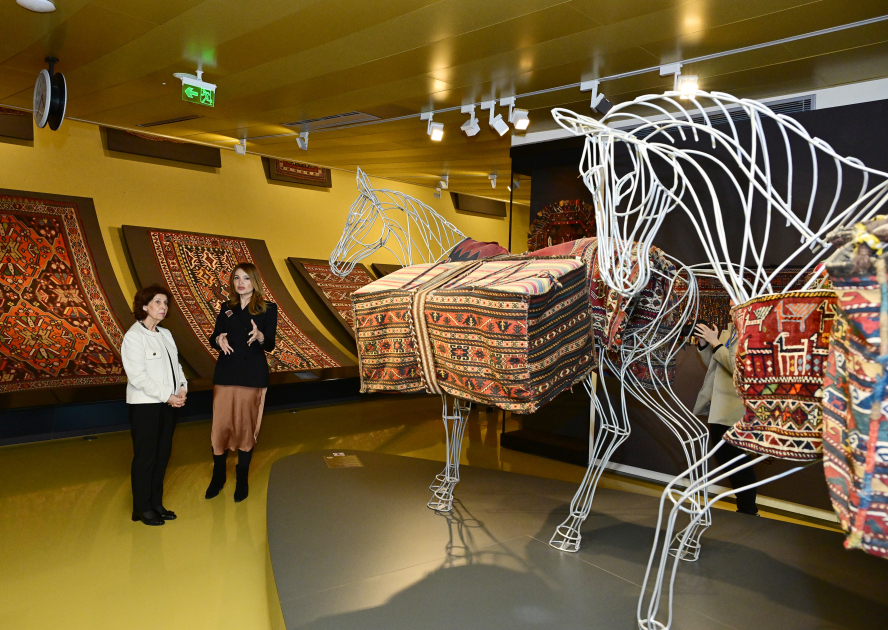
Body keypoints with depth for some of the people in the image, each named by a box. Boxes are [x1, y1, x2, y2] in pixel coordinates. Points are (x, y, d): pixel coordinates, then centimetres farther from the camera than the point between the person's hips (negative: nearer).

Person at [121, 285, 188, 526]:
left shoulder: (165, 334, 13)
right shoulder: (134, 336, -11)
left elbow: (176, 364, 14)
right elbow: (137, 376, -17)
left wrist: (182, 387, -5)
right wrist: (167, 395, -17)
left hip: (169, 403, 7)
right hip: (145, 405, -7)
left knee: (163, 454, 12)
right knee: (145, 457, 3)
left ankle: (156, 503, 25)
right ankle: (142, 508, 16)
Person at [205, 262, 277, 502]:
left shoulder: (268, 309, 0)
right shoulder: (226, 308, 11)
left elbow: (270, 345, -6)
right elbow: (214, 338, 10)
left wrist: (260, 336, -28)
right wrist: (219, 340, -14)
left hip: (252, 376, -3)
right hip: (225, 374, 3)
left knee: (246, 427, 4)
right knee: (221, 425, 2)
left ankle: (242, 480, 18)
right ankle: (218, 476, 21)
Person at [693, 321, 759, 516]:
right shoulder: (729, 331, 12)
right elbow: (713, 364, 17)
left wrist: (716, 343, -19)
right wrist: (704, 342, 4)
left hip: (735, 410, -8)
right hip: (718, 407, 9)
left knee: (735, 459, 0)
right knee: (723, 456, 15)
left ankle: (748, 510, 18)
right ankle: (746, 507, 30)